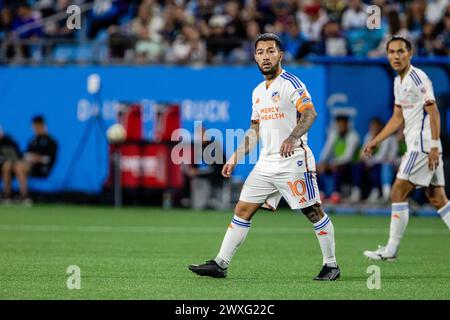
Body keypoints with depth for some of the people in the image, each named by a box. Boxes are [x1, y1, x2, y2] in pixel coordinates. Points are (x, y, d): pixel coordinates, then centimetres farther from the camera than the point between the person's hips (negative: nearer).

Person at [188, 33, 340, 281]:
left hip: (293, 161, -7)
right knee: (242, 210, 3)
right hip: (266, 163, 7)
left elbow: (310, 113, -21)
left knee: (313, 211, -3)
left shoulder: (291, 83, -7)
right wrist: (235, 158, 21)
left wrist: (292, 138, -36)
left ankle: (331, 265, 8)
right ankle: (220, 264, 5)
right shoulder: (258, 91, 17)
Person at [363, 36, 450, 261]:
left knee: (398, 193, -7)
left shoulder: (418, 78, -12)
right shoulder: (399, 82, 16)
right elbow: (398, 117, 24)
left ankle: (391, 250, -3)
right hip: (416, 146, 9)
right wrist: (376, 141, 21)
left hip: (423, 146, -9)